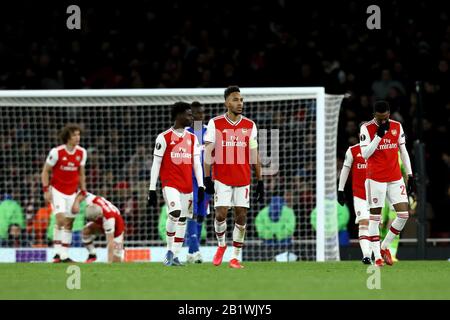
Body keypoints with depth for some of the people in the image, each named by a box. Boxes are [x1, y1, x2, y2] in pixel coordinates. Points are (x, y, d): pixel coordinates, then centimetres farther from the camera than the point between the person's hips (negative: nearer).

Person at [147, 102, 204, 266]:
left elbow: (197, 163, 12)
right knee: (175, 212, -24)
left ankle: (175, 256, 13)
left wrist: (201, 186, 2)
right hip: (170, 183, -5)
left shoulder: (192, 138, 12)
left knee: (183, 219, 5)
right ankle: (170, 251, -8)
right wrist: (152, 190, -4)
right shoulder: (164, 137, -3)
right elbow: (156, 164, -2)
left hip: (187, 185, 5)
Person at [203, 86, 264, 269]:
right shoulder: (215, 124, 0)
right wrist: (207, 178, -8)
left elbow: (254, 156, 11)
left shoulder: (250, 126, 7)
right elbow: (208, 153, -1)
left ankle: (235, 257, 8)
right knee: (221, 214, -9)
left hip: (243, 179, 2)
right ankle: (221, 245, 20)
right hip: (222, 178, -2)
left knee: (241, 217, 0)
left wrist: (260, 182, 8)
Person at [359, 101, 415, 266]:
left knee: (403, 214, -3)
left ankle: (385, 247, 15)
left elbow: (403, 152, 13)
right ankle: (377, 256, 3)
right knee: (375, 216, -3)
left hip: (395, 178, 4)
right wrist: (379, 134, -19)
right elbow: (365, 154, -15)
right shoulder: (367, 128, -6)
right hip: (375, 179, -4)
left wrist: (410, 175, 9)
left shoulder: (397, 126, 6)